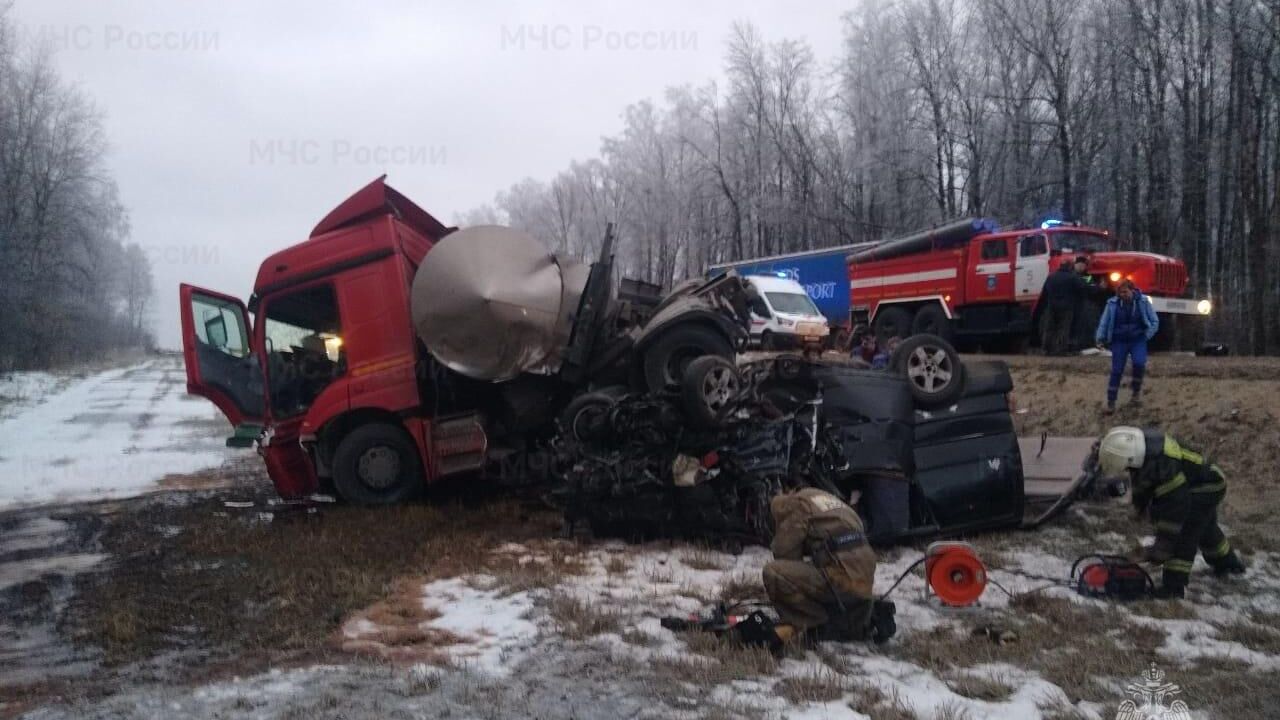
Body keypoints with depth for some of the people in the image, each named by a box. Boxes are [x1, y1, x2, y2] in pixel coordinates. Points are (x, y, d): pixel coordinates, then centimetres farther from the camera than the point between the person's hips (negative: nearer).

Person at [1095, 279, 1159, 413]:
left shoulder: (1143, 302, -6)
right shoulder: (1113, 304, -5)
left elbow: (1154, 322, 2)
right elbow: (1104, 323, 2)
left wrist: (1146, 336, -5)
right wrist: (1100, 339, -3)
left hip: (1138, 341, -1)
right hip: (1119, 341, 1)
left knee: (1139, 363, -25)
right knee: (1116, 371, -2)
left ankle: (1136, 388, 1)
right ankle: (1111, 402, 7)